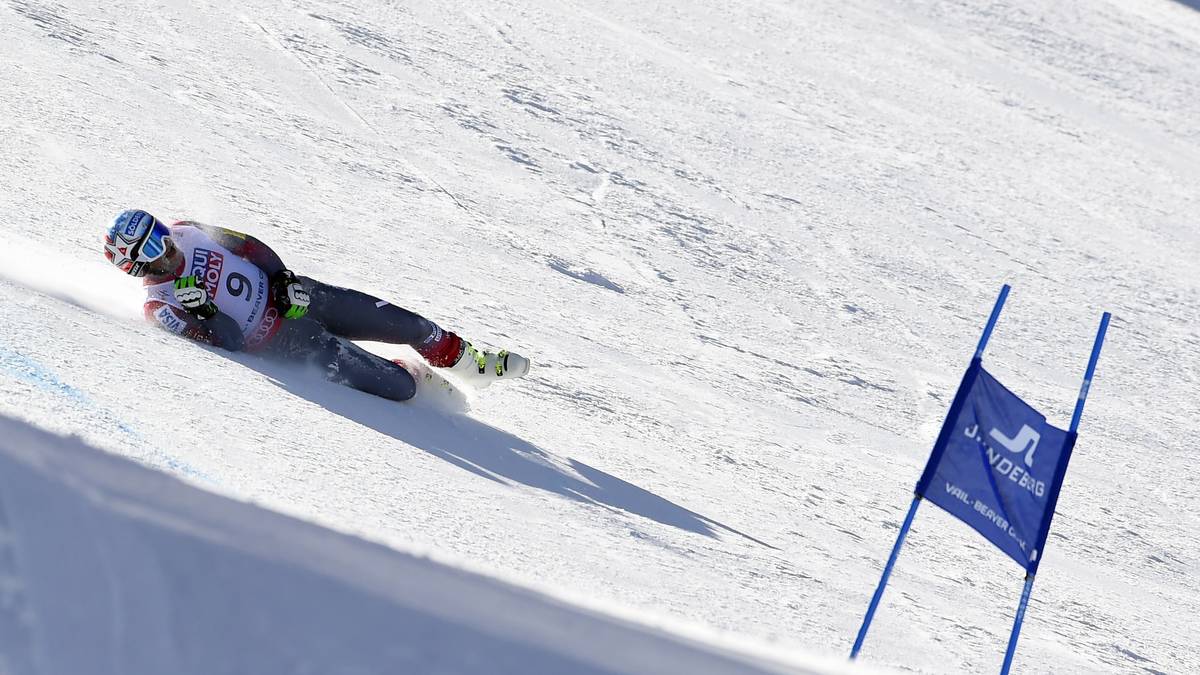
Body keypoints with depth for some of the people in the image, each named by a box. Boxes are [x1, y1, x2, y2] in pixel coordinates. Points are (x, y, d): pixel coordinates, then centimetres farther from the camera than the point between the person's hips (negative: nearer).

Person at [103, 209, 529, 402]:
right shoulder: (161, 307, -19)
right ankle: (424, 385, 21)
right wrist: (203, 312, -37)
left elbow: (249, 246, 8)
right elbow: (229, 344, -21)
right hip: (281, 339, -6)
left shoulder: (186, 234, -5)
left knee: (399, 322, 0)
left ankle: (462, 358, 25)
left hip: (283, 291, 6)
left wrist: (284, 277, -5)